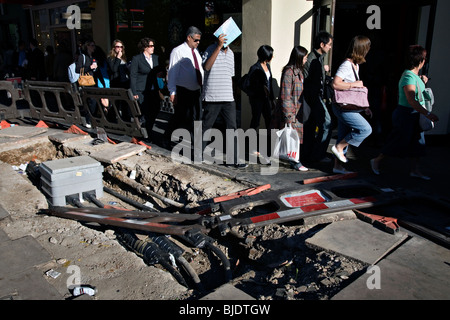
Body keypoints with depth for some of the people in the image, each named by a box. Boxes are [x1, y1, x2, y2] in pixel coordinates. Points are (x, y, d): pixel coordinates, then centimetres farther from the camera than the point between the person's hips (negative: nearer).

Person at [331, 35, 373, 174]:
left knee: (344, 136, 12)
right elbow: (335, 84, -28)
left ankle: (338, 166, 20)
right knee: (366, 129, -11)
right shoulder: (346, 65, -15)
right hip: (342, 107, -10)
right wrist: (355, 84, -19)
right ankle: (339, 147, -1)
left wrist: (364, 106, 17)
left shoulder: (356, 65, 16)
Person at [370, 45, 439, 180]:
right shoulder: (408, 77, -22)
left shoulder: (415, 75, 8)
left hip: (415, 115, 10)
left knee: (417, 142, 10)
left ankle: (415, 170, 18)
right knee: (399, 142, 0)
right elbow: (412, 101, -31)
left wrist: (423, 81, 10)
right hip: (406, 114, -9)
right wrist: (428, 114, -34)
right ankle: (376, 161, 17)